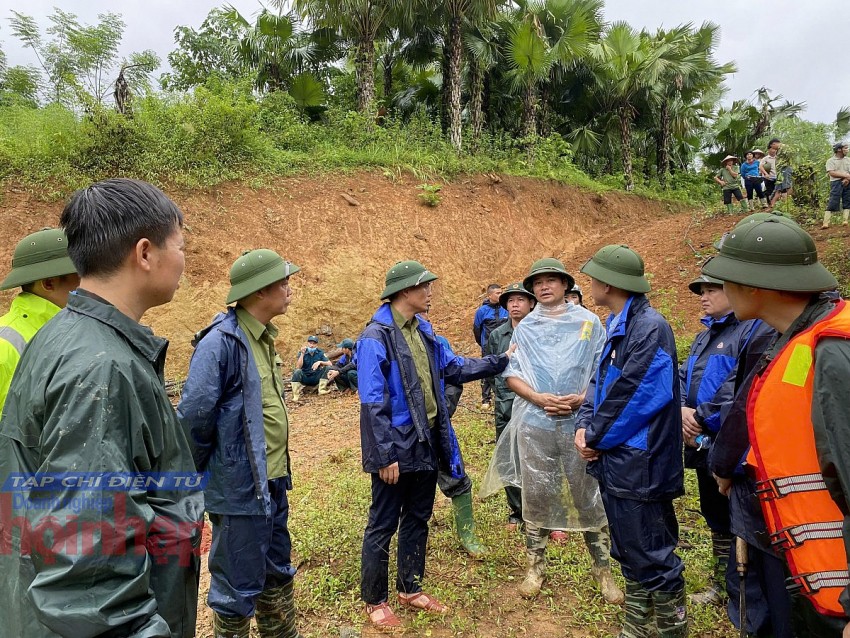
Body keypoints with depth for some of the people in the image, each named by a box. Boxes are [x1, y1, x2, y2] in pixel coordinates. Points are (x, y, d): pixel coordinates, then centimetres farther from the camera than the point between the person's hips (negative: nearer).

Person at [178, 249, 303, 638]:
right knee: (239, 587, 10)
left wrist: (280, 470, 14)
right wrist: (199, 476, -7)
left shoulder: (262, 337, 7)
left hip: (273, 482, 9)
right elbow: (194, 417, -21)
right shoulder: (221, 342, -20)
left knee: (277, 575, 24)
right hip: (239, 487, -8)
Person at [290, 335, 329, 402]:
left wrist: (320, 362, -28)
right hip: (305, 378, -1)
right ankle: (296, 396, -30)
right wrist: (302, 354, -27)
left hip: (316, 378, 1)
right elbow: (298, 367, -19)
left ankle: (322, 390, -20)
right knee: (297, 371, -31)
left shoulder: (320, 352, -2)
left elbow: (329, 364, -11)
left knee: (326, 368, -20)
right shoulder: (301, 352, -6)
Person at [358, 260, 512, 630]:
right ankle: (375, 602, 26)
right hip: (396, 449, -8)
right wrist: (385, 455, -21)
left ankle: (410, 589, 37)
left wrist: (500, 361, 12)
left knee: (417, 519, 20)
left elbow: (454, 368, 15)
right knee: (382, 526, 8)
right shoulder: (376, 336, -19)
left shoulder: (423, 331, 7)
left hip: (426, 444, 8)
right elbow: (373, 403, -21)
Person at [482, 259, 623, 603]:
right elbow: (512, 373, 5)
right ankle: (536, 565, 24)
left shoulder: (588, 322, 4)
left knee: (589, 495, 5)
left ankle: (602, 568, 23)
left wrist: (582, 398, -13)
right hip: (535, 423, 1)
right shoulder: (525, 328, 9)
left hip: (580, 423, -1)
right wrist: (539, 398, -11)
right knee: (536, 495, 8)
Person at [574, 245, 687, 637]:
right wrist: (584, 426, -2)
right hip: (615, 460, 10)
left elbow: (632, 396, -22)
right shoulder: (617, 325, 11)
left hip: (638, 465, -9)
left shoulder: (649, 328, -19)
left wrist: (596, 438, -10)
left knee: (653, 559, 4)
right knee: (629, 554, 21)